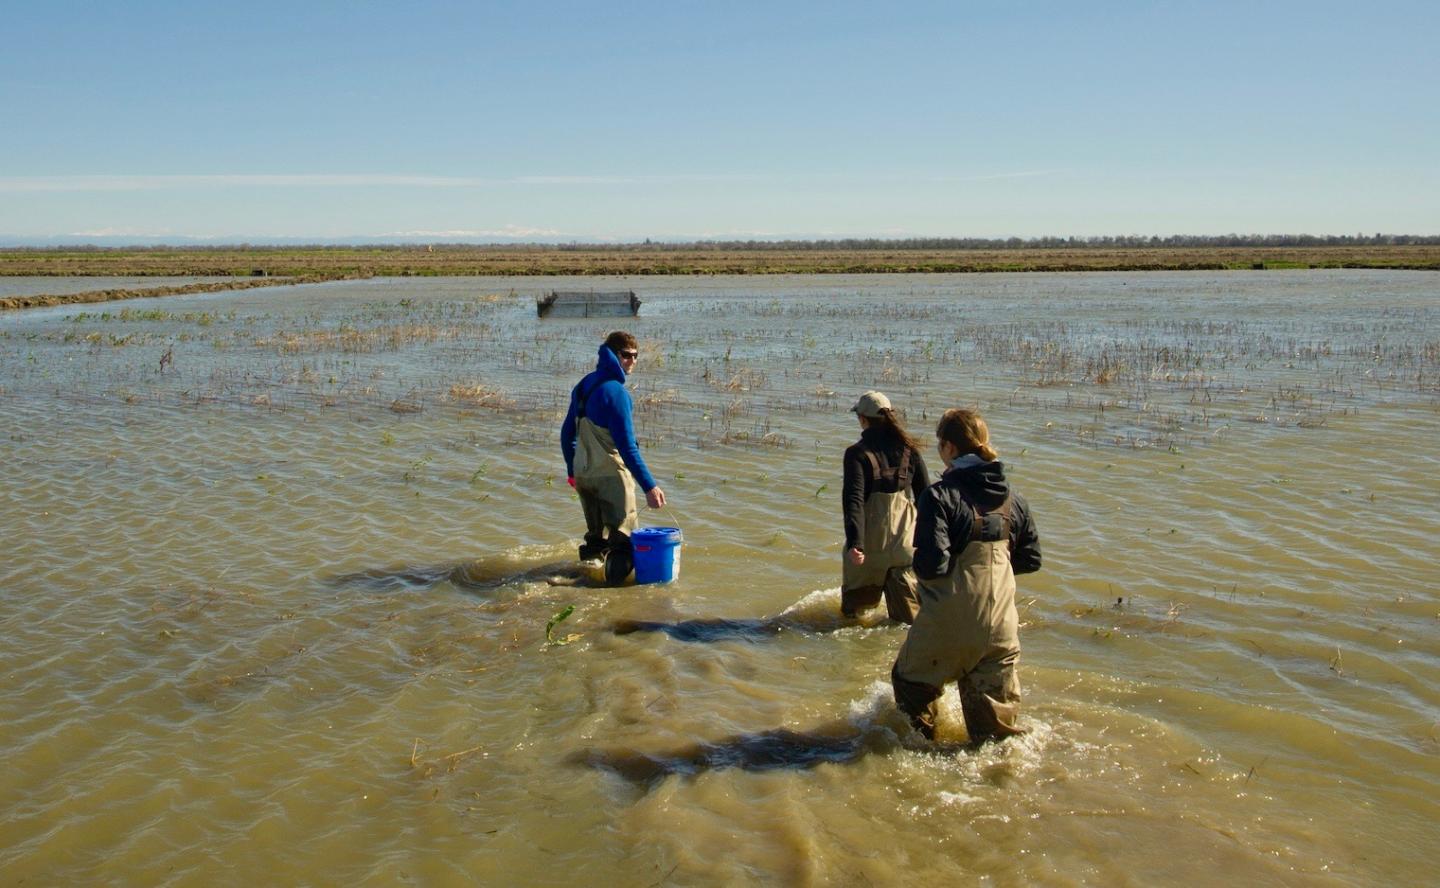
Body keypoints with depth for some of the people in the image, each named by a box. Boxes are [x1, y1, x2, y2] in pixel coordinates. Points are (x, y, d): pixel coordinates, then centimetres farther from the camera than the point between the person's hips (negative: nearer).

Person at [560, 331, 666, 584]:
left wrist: (572, 471, 27)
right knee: (624, 538, -6)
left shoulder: (583, 386, 11)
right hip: (610, 476, -9)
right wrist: (649, 486, -22)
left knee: (595, 538, 18)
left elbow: (567, 433, 18)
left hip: (582, 475, 9)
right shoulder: (614, 391, -16)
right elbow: (627, 446, -21)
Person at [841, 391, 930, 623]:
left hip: (870, 543, -3)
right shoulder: (909, 450, 3)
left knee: (856, 608, 15)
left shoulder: (857, 453, -9)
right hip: (906, 540, 3)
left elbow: (854, 500, -19)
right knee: (908, 615, 8)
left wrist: (855, 543, -27)